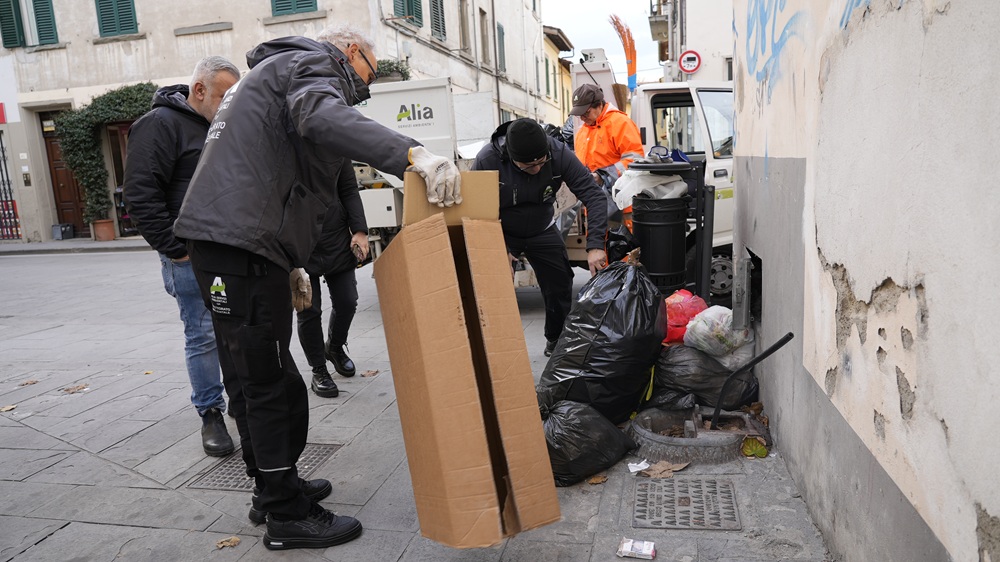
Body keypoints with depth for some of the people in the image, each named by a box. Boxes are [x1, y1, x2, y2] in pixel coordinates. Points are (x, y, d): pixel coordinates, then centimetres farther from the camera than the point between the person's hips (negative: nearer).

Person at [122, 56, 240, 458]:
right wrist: (177, 249, -15)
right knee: (203, 335, -1)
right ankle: (210, 414, 13)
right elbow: (140, 195, -14)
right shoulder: (161, 124, -8)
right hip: (192, 257, -7)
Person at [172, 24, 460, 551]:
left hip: (226, 238, 11)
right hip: (241, 242, -11)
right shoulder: (314, 63, 0)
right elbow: (321, 117, -27)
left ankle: (274, 487, 31)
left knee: (253, 378, 17)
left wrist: (291, 267, 28)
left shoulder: (277, 67, 31)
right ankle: (288, 516, 7)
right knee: (270, 384, -4)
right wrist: (410, 153, -40)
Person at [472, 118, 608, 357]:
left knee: (560, 288, 5)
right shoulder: (487, 161, -31)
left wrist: (595, 244, -38)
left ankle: (556, 341, 31)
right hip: (501, 233, -2)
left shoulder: (559, 153, -27)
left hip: (542, 230, 2)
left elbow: (594, 195, -27)